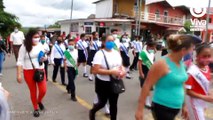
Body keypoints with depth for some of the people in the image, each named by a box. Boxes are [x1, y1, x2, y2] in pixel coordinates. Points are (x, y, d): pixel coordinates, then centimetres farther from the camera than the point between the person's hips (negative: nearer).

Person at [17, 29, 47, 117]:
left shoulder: (40, 45, 1)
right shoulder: (24, 47, -10)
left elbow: (44, 56, 16)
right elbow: (20, 61, -9)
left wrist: (44, 58, -9)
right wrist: (19, 74, -14)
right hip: (29, 72, -2)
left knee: (43, 90, 1)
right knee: (33, 91, 10)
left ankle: (39, 101, 35)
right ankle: (36, 108, 31)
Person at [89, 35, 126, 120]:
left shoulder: (116, 53, 5)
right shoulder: (100, 54, -15)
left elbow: (120, 65, 16)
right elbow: (95, 70, -23)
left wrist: (123, 70, -8)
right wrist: (111, 72, -27)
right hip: (103, 83, -5)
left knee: (113, 104, 13)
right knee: (102, 103, 13)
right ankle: (92, 112, 45)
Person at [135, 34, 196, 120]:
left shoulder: (181, 64, 3)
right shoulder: (162, 64, -21)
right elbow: (146, 86, -18)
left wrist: (183, 105, 20)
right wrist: (140, 110, -17)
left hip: (175, 108, 8)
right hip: (162, 108, -8)